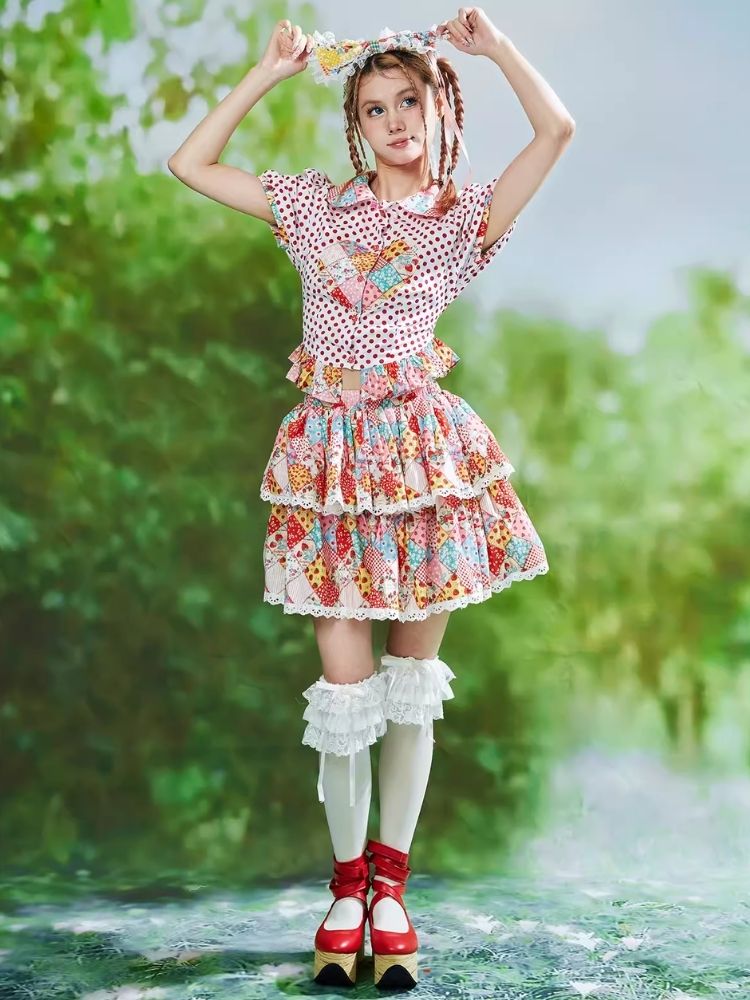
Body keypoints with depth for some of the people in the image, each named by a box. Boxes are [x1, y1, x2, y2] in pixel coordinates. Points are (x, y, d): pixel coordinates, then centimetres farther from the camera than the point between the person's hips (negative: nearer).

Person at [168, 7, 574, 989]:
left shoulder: (466, 217, 6)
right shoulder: (313, 203, 10)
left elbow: (558, 130, -6)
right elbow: (189, 163, 9)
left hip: (429, 454, 0)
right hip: (335, 455, 0)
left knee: (412, 680, 6)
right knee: (346, 684, -2)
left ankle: (390, 884, 18)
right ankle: (346, 889, 15)